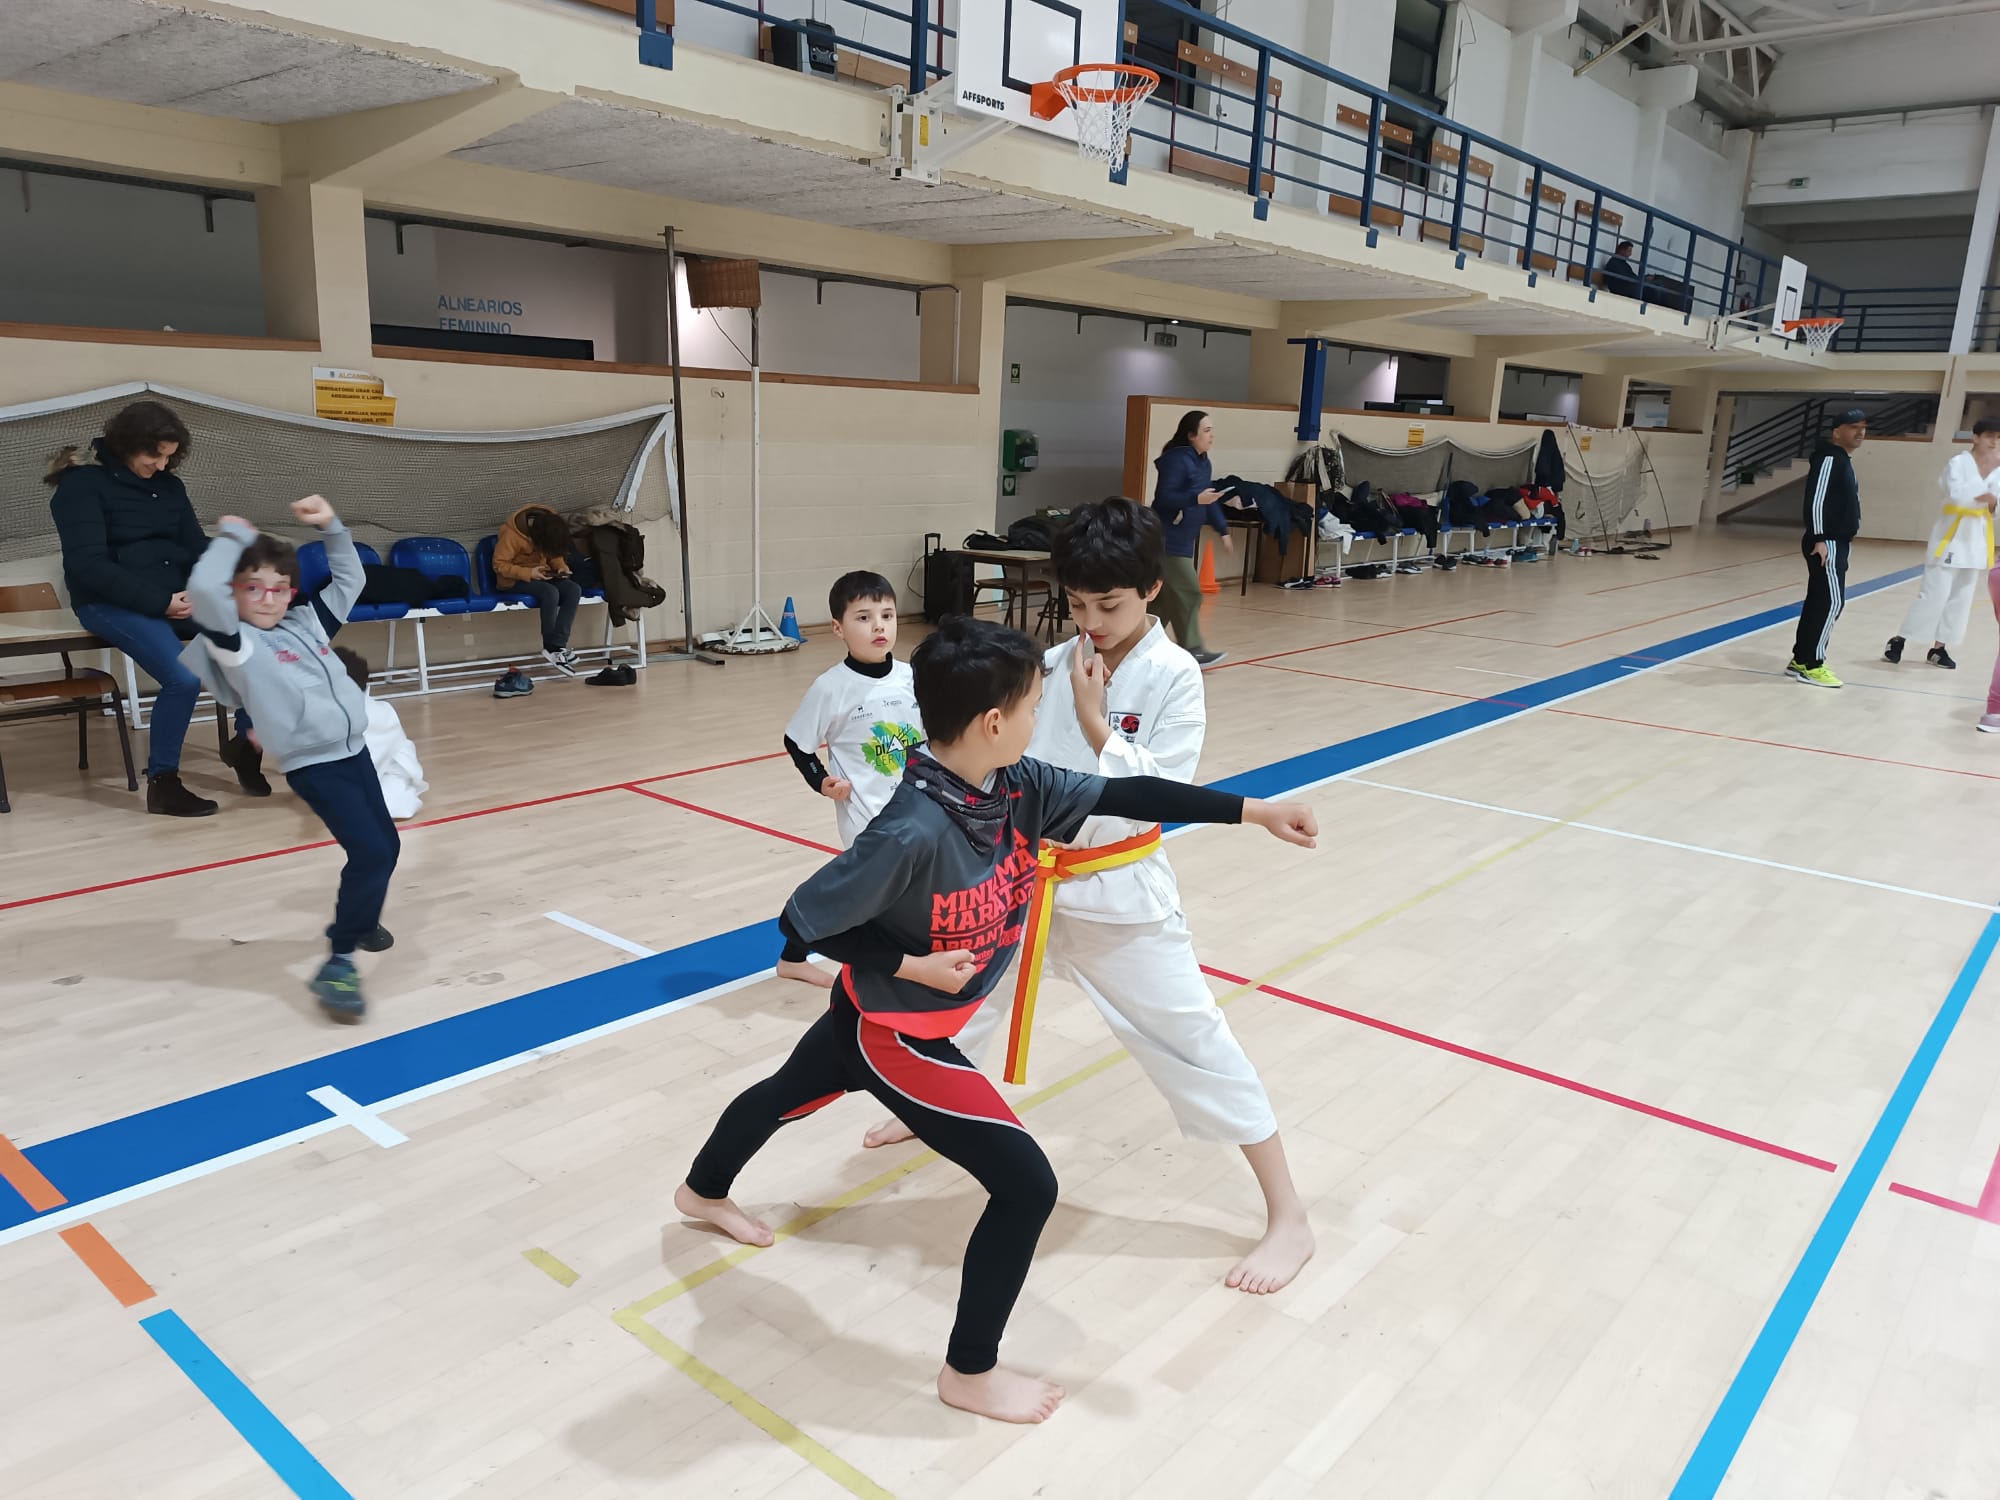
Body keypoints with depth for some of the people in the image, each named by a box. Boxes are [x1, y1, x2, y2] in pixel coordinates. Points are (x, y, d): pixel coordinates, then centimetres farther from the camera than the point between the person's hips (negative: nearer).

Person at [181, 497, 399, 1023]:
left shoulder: (305, 622, 10)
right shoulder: (235, 642, -10)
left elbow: (349, 580, 21)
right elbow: (203, 591, -28)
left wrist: (330, 526, 8)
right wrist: (234, 536, -15)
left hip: (354, 751, 8)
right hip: (313, 766, -8)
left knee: (385, 846, 18)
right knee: (371, 852, -19)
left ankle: (356, 921, 43)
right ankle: (337, 965, -9)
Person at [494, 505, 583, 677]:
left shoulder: (550, 525, -7)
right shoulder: (511, 534, -24)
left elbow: (555, 553, 9)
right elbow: (499, 564, -18)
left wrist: (561, 567, -12)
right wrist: (528, 573, -30)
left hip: (541, 574, 6)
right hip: (515, 578, -6)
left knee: (574, 589, -23)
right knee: (550, 592, -34)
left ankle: (556, 646, -27)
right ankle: (552, 648, -21)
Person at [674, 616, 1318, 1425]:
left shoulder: (1017, 787, -14)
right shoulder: (912, 833, -36)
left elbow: (1123, 794, -10)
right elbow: (802, 919, -26)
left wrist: (1252, 810, -12)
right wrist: (909, 965, -26)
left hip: (875, 1017, 9)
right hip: (892, 1033, -9)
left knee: (789, 1092, 33)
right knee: (1026, 1185, -6)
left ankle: (703, 1193, 64)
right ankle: (968, 1373, 15)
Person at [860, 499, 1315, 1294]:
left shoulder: (1173, 676, -14)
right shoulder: (1054, 665, -1)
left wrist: (1095, 725, -21)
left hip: (1118, 895, -5)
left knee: (1191, 1038, -4)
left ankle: (1288, 1216, 11)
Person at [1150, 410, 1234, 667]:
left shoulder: (1203, 463, 14)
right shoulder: (1177, 460, -16)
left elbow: (1209, 499, 21)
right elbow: (1164, 497, -22)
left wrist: (1223, 530, 19)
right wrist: (1197, 499, -31)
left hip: (1184, 539, 10)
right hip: (1167, 538, -10)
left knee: (1167, 595, 11)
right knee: (1188, 592, -10)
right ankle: (1192, 651, -6)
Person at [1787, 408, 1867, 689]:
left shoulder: (1845, 460, 18)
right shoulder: (1829, 458, -13)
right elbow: (1815, 501, -20)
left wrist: (1845, 539, 18)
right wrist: (1820, 540, -24)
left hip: (1837, 543, 10)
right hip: (1826, 544, -10)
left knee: (1819, 601, 11)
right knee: (1831, 602, -10)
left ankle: (1801, 659, 17)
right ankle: (1811, 665, -5)